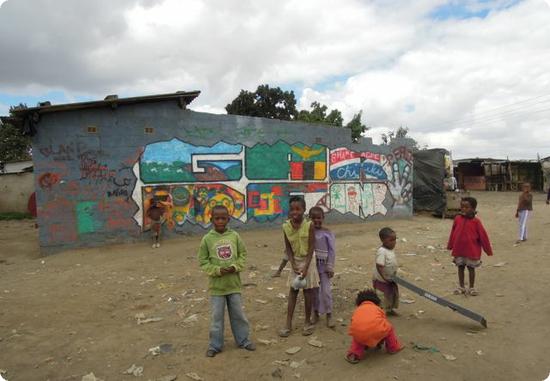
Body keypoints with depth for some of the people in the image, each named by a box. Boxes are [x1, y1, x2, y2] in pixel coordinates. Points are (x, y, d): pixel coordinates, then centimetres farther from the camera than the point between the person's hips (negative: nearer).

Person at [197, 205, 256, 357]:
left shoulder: (234, 236, -4)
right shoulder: (207, 239, -9)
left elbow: (243, 254, 4)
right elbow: (203, 261, -4)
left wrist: (235, 267, -13)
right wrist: (218, 270, -16)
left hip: (233, 282, 2)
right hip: (216, 284, -1)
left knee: (238, 314, 15)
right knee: (216, 316, 10)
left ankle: (243, 340, 32)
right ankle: (215, 345, 27)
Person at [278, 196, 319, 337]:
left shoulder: (309, 225, -17)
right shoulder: (286, 227, -8)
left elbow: (311, 248, -15)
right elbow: (288, 248, -2)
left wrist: (305, 267, -18)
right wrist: (294, 265, -10)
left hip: (308, 261, -3)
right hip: (295, 262, 3)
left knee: (308, 291, 5)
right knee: (292, 291, 7)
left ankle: (308, 321, 22)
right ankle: (288, 324, 13)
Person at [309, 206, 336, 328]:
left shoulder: (327, 233, -9)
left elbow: (332, 251, -6)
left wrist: (330, 267, -8)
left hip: (323, 265, -2)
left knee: (326, 290, 1)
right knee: (314, 290, 13)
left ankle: (329, 315, 15)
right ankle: (316, 313, 28)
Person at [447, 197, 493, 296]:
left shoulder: (476, 221, -12)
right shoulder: (457, 219, -3)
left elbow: (483, 236, -8)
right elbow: (453, 233, 7)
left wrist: (488, 250, -3)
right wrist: (450, 246, 13)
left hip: (472, 251, -3)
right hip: (458, 250, 3)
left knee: (471, 268, 10)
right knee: (460, 268, 13)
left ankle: (471, 288, 25)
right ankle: (461, 287, 26)